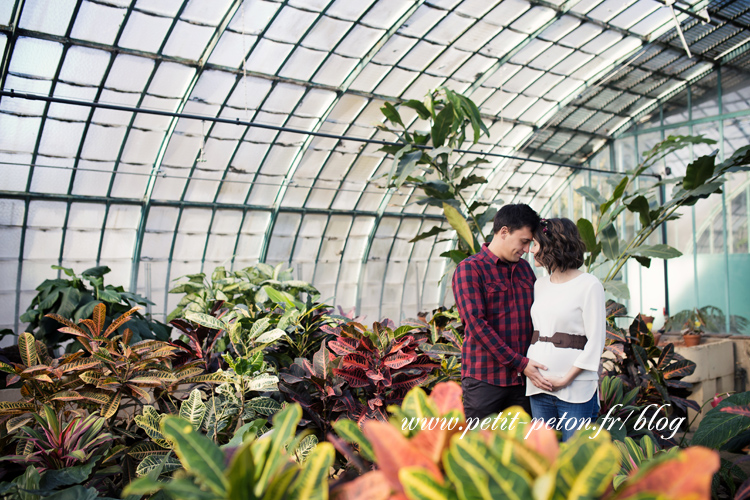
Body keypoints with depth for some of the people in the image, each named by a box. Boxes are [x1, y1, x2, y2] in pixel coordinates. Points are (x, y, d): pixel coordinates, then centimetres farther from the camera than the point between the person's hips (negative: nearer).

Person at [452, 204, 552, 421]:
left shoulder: (524, 268, 14)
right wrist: (519, 363, -16)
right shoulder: (469, 269, -7)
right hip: (485, 378, -6)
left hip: (522, 378, 6)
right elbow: (477, 323, -15)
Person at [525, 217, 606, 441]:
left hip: (576, 390, -5)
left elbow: (596, 340, -8)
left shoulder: (589, 285, -6)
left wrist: (566, 379, -13)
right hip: (538, 387, 6)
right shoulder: (540, 284, 13)